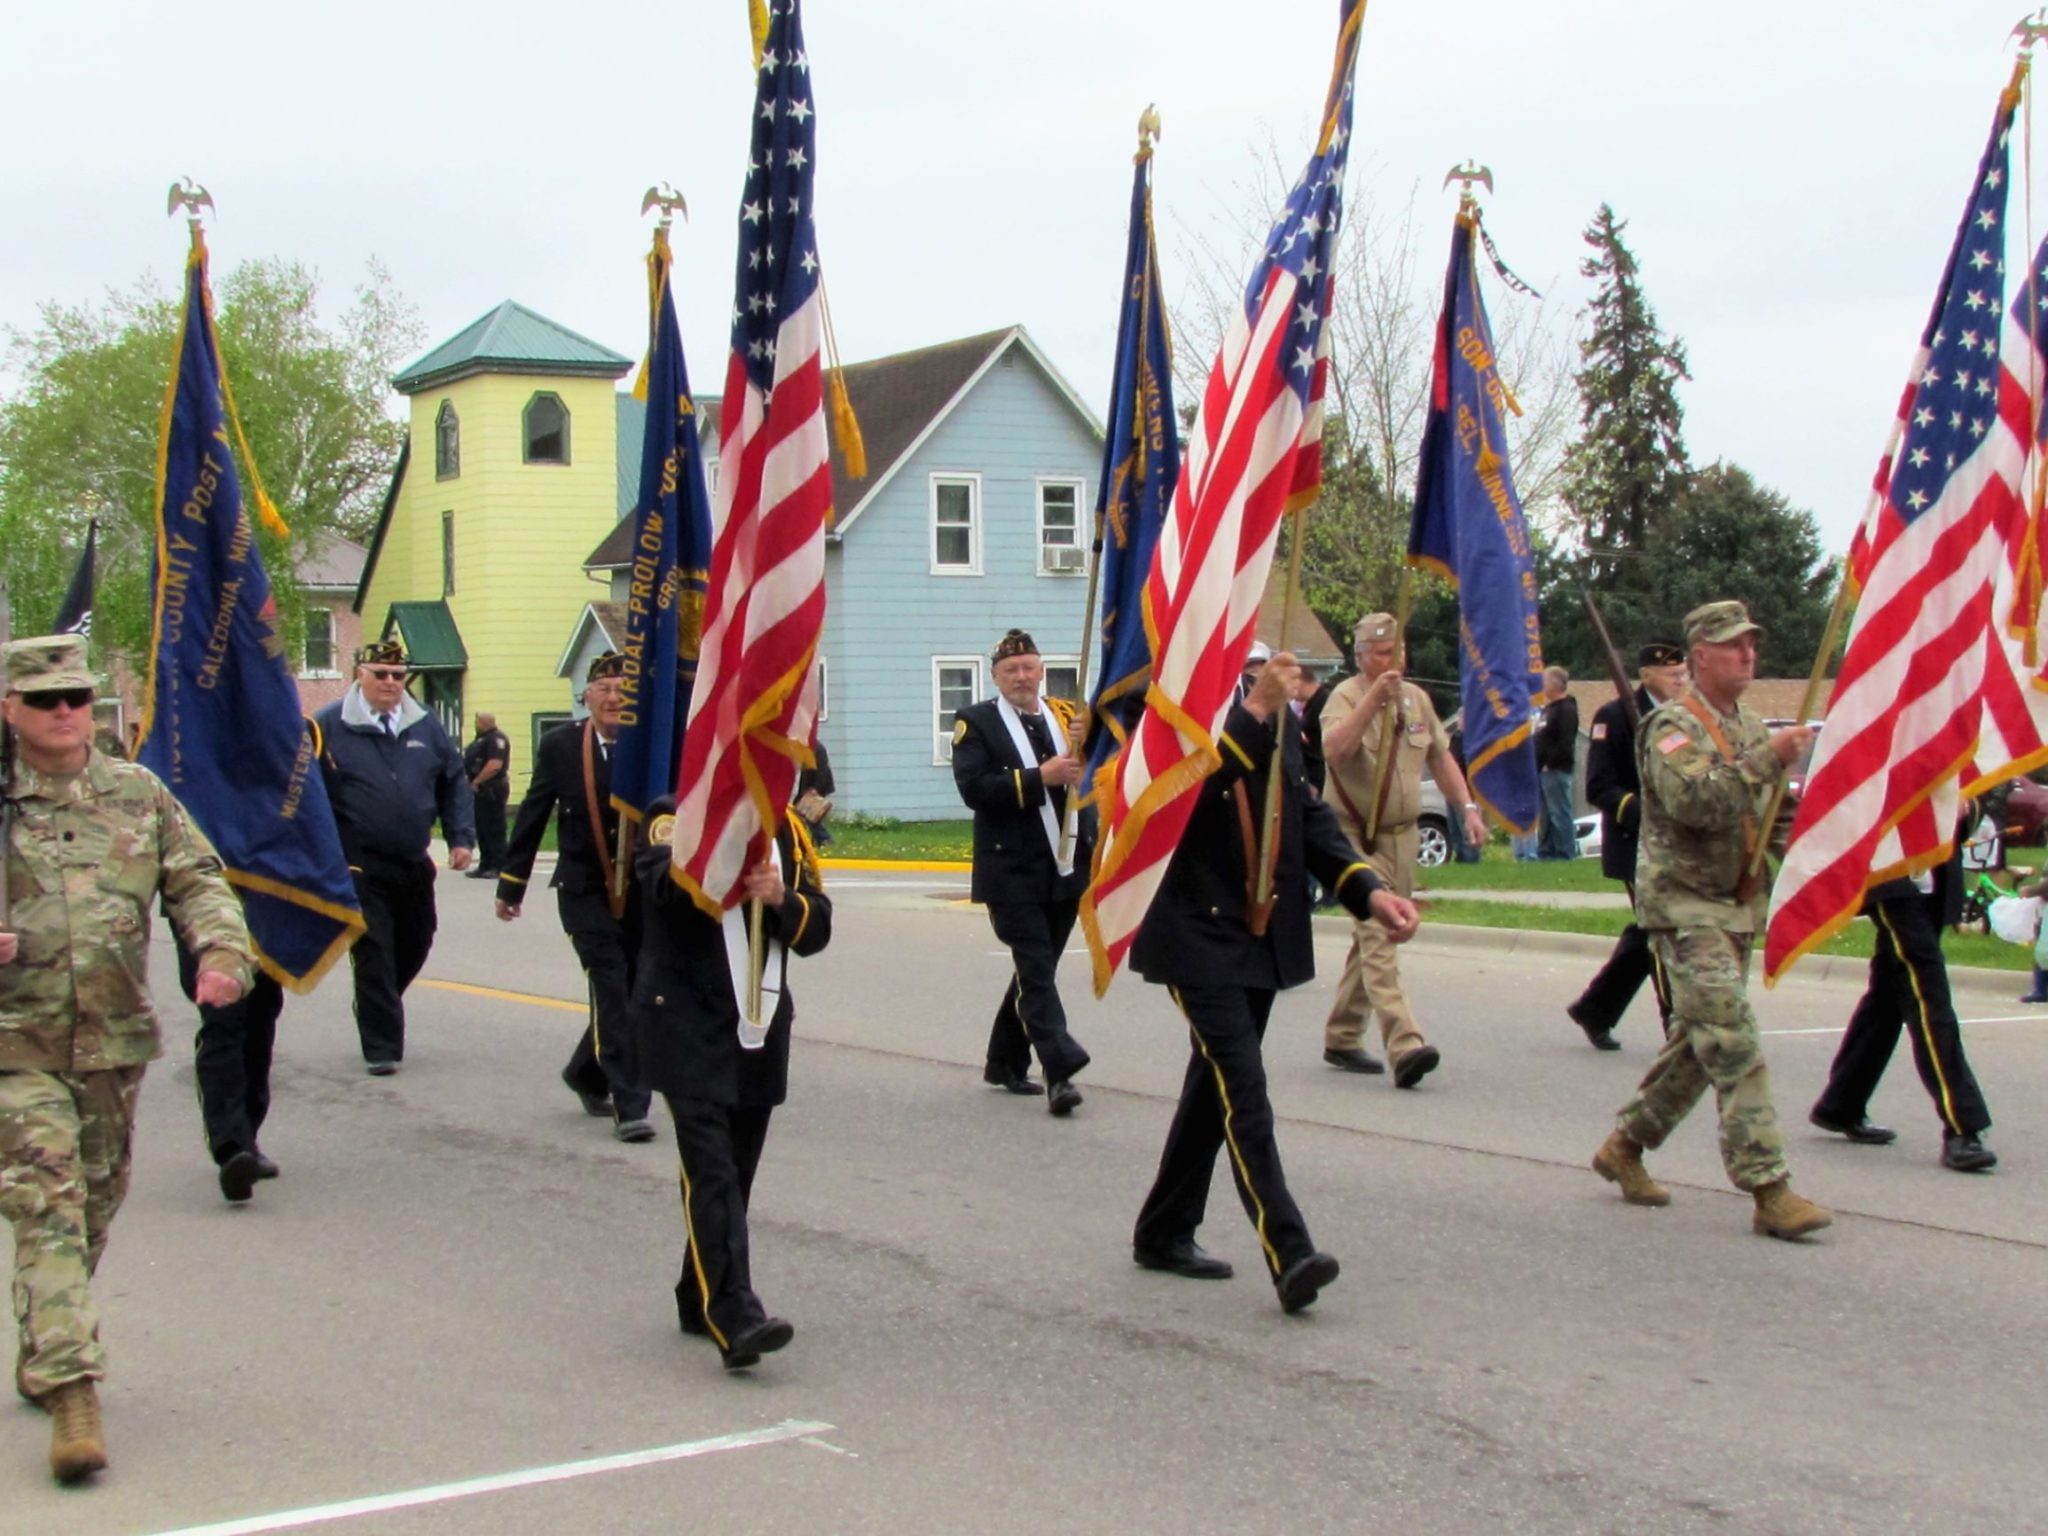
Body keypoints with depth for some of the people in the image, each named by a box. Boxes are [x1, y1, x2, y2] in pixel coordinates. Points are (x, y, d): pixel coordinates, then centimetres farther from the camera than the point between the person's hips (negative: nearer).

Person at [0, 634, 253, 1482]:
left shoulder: (138, 794, 6)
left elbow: (197, 879, 5)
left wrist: (222, 951, -14)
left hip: (116, 1044, 4)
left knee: (94, 1208, 15)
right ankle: (71, 1394, -13)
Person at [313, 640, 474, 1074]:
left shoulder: (425, 727, 7)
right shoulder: (330, 727, -6)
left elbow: (454, 783, 12)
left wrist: (461, 838, 3)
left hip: (414, 867, 5)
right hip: (359, 869, -5)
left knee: (414, 946, 14)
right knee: (373, 955, -6)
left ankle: (377, 1010, 38)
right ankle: (381, 1046, 1)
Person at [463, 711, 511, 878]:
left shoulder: (496, 739, -15)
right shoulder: (483, 739, 19)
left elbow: (495, 765, -25)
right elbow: (472, 763, 25)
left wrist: (476, 782, -20)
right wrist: (473, 782, 11)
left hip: (491, 790, -11)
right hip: (481, 791, 11)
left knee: (494, 829, -8)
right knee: (482, 829, 14)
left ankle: (498, 867, -6)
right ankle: (485, 866, 20)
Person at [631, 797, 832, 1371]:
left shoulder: (787, 829, 8)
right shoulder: (675, 818, -4)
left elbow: (816, 930, 5)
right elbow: (667, 885, -26)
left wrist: (781, 898, -16)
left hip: (760, 1029, 5)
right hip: (687, 1027, -5)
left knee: (736, 1174, 11)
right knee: (712, 1173, -15)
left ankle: (699, 1301, 27)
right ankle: (735, 1319, -23)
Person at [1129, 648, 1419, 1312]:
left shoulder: (1276, 715, 9)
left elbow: (1308, 813, 13)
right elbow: (1182, 790, -27)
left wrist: (1368, 890, 0)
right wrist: (1253, 711, -29)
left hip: (1266, 933, 7)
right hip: (1198, 933, -7)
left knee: (1216, 1084, 15)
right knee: (1243, 1090, -14)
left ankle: (1164, 1232, 28)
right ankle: (1289, 1254, -18)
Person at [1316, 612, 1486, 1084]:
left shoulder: (1416, 699, 11)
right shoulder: (1346, 696, -10)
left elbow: (1440, 757, 19)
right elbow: (1334, 749, -29)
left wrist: (1467, 807, 9)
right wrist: (1374, 699, -35)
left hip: (1402, 836, 7)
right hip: (1357, 836, -7)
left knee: (1371, 939, 12)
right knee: (1378, 940, -16)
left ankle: (1341, 1038, 23)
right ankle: (1404, 1045, -27)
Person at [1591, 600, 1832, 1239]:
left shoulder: (1750, 727, 16)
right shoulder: (1672, 726, -11)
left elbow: (1768, 810, 25)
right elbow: (1693, 801, -27)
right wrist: (1767, 759, -26)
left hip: (1737, 906, 9)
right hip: (1684, 905, -9)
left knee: (1698, 1044, 13)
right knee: (1734, 1044, -14)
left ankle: (1625, 1145, 27)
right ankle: (1769, 1190, -15)